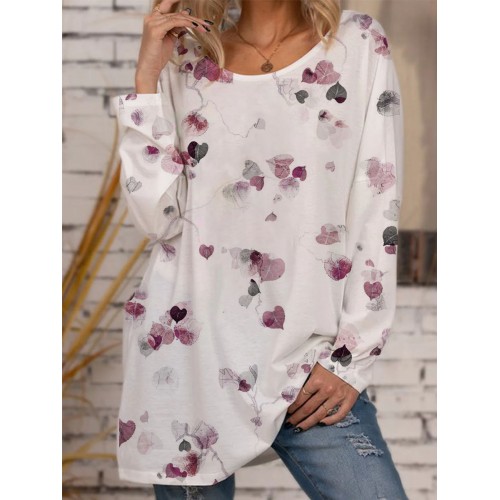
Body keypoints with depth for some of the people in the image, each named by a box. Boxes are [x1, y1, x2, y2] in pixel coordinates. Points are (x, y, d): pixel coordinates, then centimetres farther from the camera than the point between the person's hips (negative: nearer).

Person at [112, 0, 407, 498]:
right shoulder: (186, 61, 7)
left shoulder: (360, 44, 3)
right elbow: (158, 219, -3)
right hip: (187, 349, 1)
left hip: (308, 361, -1)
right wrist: (147, 76, -6)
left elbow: (377, 216, 0)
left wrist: (351, 356, -4)